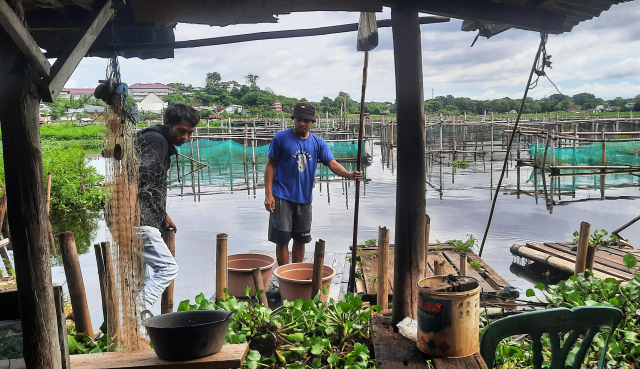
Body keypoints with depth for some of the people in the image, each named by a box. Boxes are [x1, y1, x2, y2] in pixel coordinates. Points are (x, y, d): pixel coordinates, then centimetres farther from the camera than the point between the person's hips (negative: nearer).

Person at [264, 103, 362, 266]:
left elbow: (332, 164, -4)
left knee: (300, 239, 13)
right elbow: (271, 165, -3)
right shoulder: (281, 137, -5)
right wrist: (268, 194, -10)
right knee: (282, 239, -1)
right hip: (282, 197, -4)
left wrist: (349, 174, -24)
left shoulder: (318, 143, 4)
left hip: (304, 198, 4)